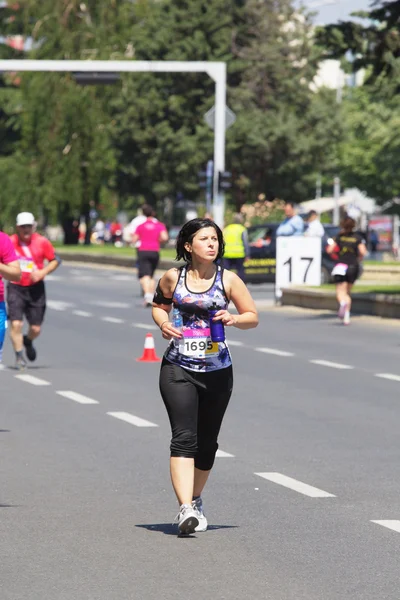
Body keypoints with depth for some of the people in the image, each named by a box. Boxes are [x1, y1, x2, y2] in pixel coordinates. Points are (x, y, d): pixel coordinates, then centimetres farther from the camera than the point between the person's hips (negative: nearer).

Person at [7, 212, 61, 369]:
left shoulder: (42, 242, -4)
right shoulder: (10, 242, -4)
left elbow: (55, 260, 4)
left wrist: (43, 272, -11)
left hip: (35, 288, 1)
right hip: (16, 288, -1)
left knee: (36, 329, 5)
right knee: (16, 323, -15)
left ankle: (28, 341, 40)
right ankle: (19, 356, -2)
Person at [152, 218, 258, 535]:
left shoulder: (228, 279, 0)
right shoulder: (173, 278, 0)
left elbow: (253, 316, 6)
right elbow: (158, 304, 19)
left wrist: (233, 319, -15)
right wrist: (163, 323, -3)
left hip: (217, 371, 2)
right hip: (178, 369, -2)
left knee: (207, 442, 12)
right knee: (184, 438, -15)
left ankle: (195, 500, 33)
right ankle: (185, 509, -23)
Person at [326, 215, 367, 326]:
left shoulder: (339, 237, 0)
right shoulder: (357, 237, 2)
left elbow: (329, 250, -7)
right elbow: (363, 252, -7)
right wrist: (359, 259, 12)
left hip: (341, 265, -2)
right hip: (353, 266, 2)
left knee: (341, 292, -3)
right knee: (348, 292, 16)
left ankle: (343, 303, -38)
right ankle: (346, 317, 9)